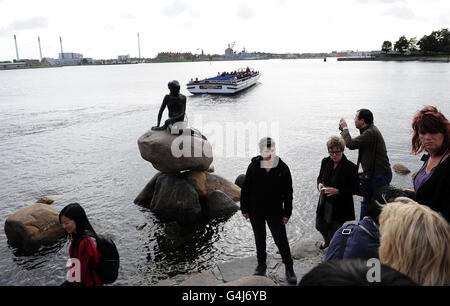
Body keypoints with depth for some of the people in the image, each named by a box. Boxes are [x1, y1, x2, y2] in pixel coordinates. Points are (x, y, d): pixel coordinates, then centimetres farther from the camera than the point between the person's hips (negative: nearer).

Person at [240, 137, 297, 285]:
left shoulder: (283, 168, -7)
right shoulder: (253, 167, -5)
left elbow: (288, 192, -2)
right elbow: (245, 189, 1)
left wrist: (287, 213, -4)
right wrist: (244, 209, 1)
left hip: (275, 212, -2)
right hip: (256, 212, 2)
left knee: (281, 240, 0)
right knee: (259, 239, 16)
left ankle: (289, 268, 17)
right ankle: (261, 265, 34)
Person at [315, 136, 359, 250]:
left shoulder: (351, 167, -19)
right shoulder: (326, 162, -3)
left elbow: (354, 189, -13)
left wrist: (337, 191, -26)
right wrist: (320, 184, -10)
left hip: (340, 206, -6)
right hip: (324, 202, 6)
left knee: (335, 231, 6)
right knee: (320, 225, 21)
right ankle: (327, 240, 54)